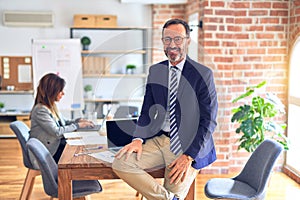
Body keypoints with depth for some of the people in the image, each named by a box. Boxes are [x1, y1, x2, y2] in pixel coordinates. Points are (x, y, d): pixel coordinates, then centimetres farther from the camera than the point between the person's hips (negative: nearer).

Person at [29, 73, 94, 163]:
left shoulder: (52, 106, 8)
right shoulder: (40, 110, -20)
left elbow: (63, 122, 21)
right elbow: (57, 132, -22)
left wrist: (78, 121, 4)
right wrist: (77, 125, -13)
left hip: (59, 144, 8)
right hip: (50, 153, -8)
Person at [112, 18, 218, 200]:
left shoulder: (203, 74, -5)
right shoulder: (155, 71, 10)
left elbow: (209, 121, -8)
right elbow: (147, 111, 12)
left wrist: (188, 157, -18)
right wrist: (138, 139, -9)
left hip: (188, 145, -4)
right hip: (159, 139, 5)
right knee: (120, 163, -17)